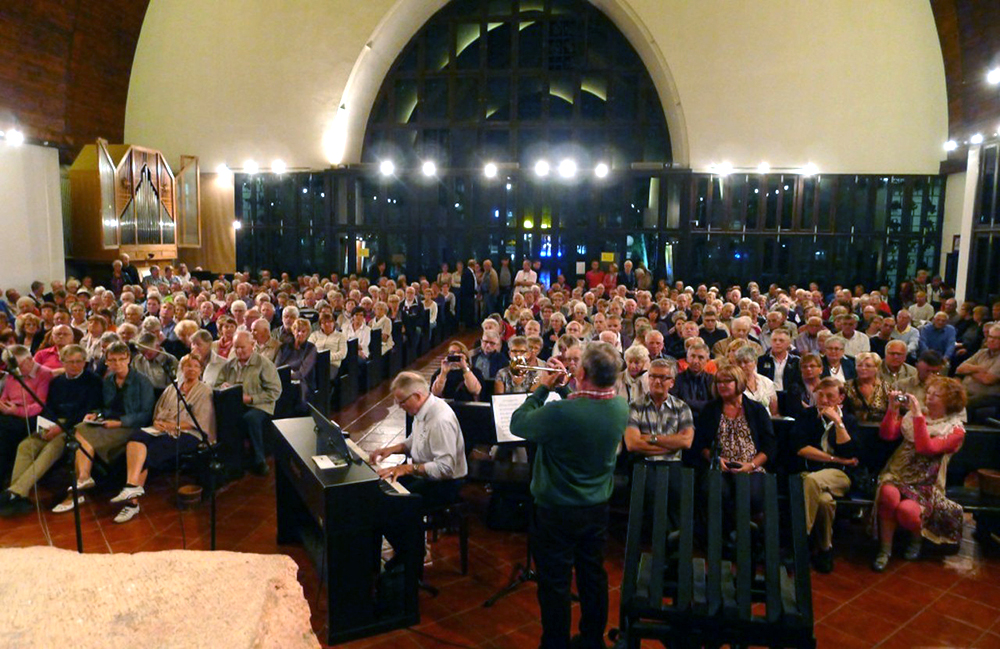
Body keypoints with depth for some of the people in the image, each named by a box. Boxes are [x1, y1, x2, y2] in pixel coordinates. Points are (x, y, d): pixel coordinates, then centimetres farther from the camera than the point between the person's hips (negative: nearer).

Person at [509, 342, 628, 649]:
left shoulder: (560, 412, -31)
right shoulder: (621, 408, -11)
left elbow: (518, 424, -14)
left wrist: (542, 388, -5)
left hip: (557, 511, -6)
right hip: (598, 508, 6)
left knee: (555, 583, 11)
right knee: (593, 577, 22)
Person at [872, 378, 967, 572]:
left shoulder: (955, 429, -1)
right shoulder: (914, 414, 11)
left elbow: (926, 448, -19)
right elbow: (887, 435, 4)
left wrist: (918, 416, -22)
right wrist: (893, 410, -8)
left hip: (925, 484, -3)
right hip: (897, 473, 3)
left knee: (906, 509, -32)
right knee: (889, 494, -33)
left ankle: (917, 539, 6)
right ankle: (885, 550, -16)